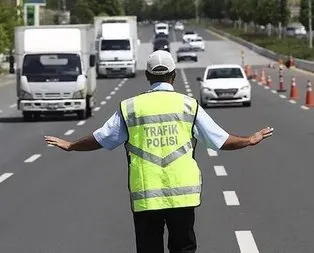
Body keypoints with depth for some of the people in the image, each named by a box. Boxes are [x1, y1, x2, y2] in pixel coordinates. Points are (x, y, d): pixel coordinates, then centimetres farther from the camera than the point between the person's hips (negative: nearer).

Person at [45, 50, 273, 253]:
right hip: (182, 194, 0)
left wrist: (70, 146, 28)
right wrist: (251, 140, 23)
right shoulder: (188, 105, 2)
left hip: (144, 196, 0)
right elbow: (221, 140, 6)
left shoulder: (130, 107, 2)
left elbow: (100, 139, 10)